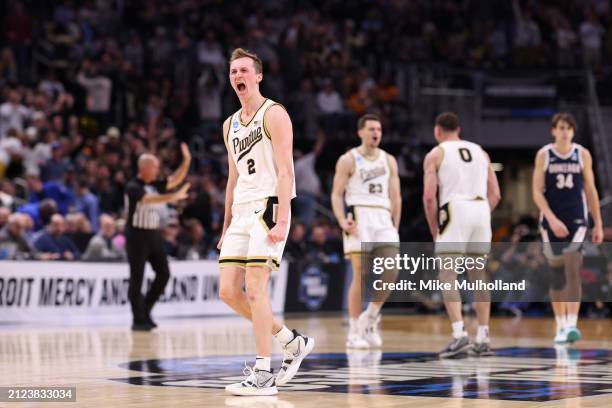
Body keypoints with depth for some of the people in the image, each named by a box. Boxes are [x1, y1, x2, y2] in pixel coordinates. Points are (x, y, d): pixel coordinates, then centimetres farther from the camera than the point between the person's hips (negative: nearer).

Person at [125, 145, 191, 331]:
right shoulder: (133, 187, -11)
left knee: (163, 273, 2)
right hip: (137, 235, -7)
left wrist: (186, 161, -8)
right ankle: (139, 320, 2)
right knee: (137, 278, -3)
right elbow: (148, 199, -27)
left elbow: (175, 180, 6)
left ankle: (145, 310, 17)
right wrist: (174, 197, -37)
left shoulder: (156, 185, 11)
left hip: (154, 234, 7)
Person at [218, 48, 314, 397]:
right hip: (241, 211, 8)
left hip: (268, 205, -8)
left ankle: (263, 376, -9)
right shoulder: (230, 125, 18)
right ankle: (294, 342, 17)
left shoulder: (274, 114, -6)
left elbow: (285, 171, -13)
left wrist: (281, 221, -22)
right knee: (228, 291, 2)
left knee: (255, 289, -13)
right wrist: (227, 227, 21)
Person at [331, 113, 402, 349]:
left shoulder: (389, 161, 16)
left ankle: (370, 319, 10)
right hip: (359, 217, -4)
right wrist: (342, 221, -16)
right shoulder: (348, 160, 3)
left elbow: (395, 197, 17)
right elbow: (336, 194, -1)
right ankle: (354, 332, -2)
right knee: (361, 274, -9)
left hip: (383, 218, 4)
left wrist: (394, 228, 11)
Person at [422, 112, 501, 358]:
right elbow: (495, 194, 15)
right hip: (482, 211, 5)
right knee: (479, 278, 14)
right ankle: (483, 338, 14)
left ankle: (459, 335, -19)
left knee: (447, 279, -4)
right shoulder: (480, 152, 20)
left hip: (454, 212, -5)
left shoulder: (435, 155, 6)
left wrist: (434, 230, 6)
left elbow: (429, 196, -4)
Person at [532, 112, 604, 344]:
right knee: (556, 276, 6)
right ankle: (560, 327, 17)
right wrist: (552, 220, -16)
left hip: (577, 220, 0)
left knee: (572, 270, -17)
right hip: (551, 222, 0)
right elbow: (537, 192, -4)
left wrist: (598, 224, 6)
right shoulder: (544, 155, 0)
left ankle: (572, 324, -21)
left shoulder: (583, 155, 3)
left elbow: (591, 191, 8)